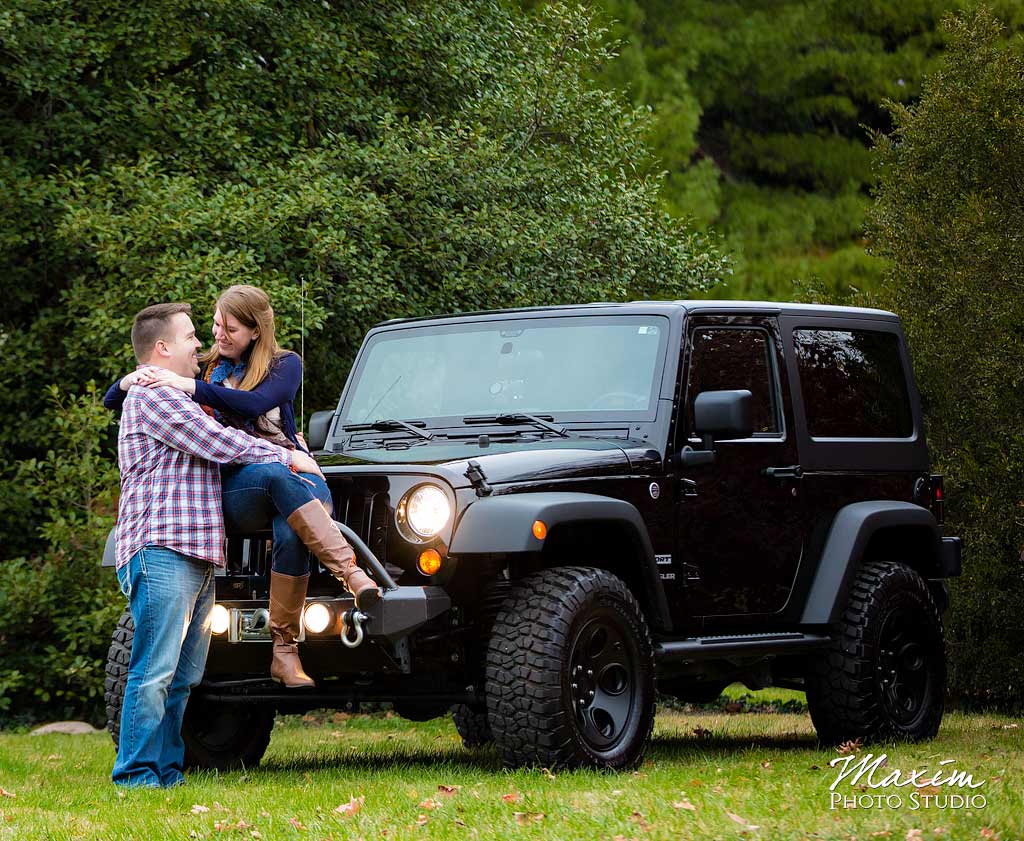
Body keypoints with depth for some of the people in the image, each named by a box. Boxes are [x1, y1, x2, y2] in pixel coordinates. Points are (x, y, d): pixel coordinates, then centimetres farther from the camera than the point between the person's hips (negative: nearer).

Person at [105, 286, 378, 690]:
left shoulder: (285, 365, 8)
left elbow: (256, 403, -17)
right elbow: (112, 401, 13)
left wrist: (188, 386, -24)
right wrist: (131, 380, -11)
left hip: (294, 474, 0)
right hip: (232, 487, 0)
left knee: (291, 533, -37)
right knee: (278, 474, -37)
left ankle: (284, 650, -37)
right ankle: (351, 571, -47)